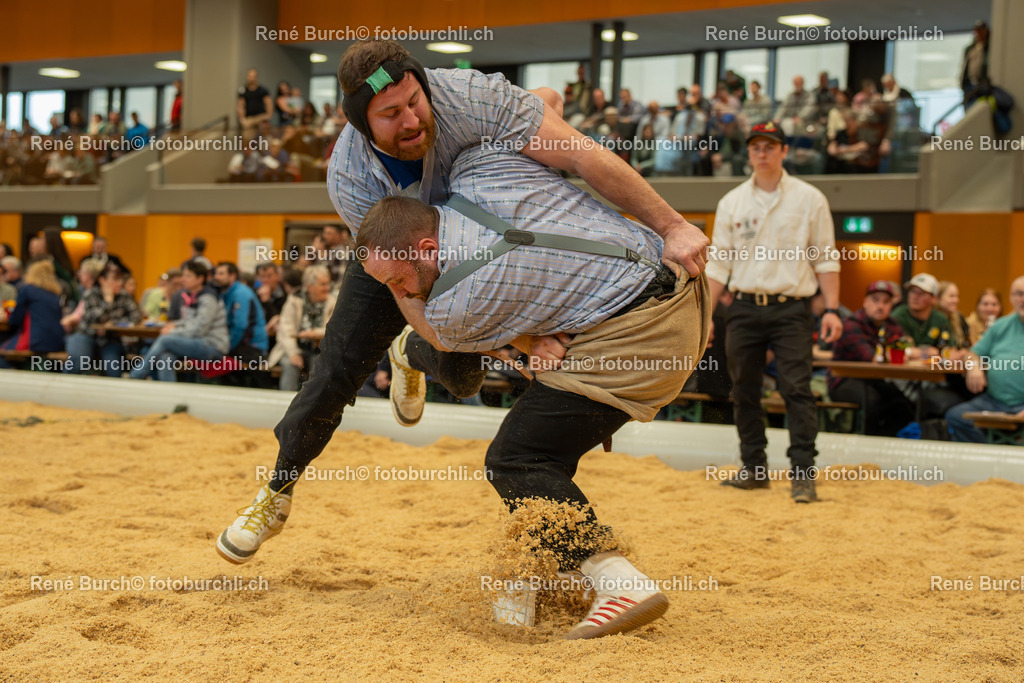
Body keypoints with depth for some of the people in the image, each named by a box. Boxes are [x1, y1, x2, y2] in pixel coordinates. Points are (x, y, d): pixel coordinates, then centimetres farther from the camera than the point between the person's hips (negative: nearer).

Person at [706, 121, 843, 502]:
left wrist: (832, 309, -6)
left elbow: (825, 259, 3)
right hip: (744, 309, 3)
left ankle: (803, 474, -7)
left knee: (797, 389, -9)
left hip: (790, 308, -3)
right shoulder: (732, 203, 10)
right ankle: (754, 469, 16)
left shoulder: (809, 199, 4)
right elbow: (719, 263, 11)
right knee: (744, 392, 6)